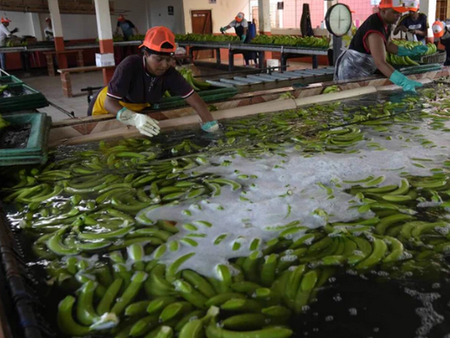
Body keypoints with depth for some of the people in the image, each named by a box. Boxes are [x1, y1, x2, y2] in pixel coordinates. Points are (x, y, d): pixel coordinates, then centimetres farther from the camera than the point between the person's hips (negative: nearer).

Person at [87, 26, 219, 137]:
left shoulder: (169, 73, -27)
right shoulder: (129, 66, -39)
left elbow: (193, 97, -29)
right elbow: (109, 102, -43)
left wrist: (209, 123, -45)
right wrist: (134, 118, -61)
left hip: (138, 110, 4)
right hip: (106, 109, -3)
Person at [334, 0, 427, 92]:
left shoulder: (385, 22, 0)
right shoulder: (375, 31, -32)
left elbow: (387, 45, 16)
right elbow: (380, 63, -43)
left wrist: (410, 52, 6)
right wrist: (403, 81, -51)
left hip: (364, 69, 10)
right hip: (352, 71, -10)